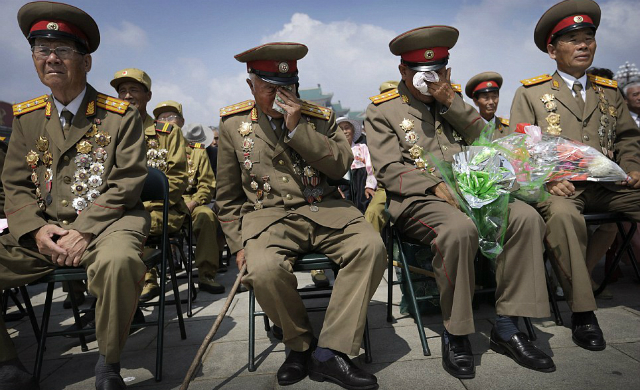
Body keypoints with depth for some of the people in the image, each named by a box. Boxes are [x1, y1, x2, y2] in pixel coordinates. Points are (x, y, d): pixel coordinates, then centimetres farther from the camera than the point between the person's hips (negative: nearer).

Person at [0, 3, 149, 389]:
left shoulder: (121, 115, 0)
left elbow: (127, 183, -7)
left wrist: (84, 230, -17)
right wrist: (36, 230, -8)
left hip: (108, 222, -5)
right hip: (43, 229, 5)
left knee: (118, 261, -37)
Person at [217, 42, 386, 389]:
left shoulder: (319, 117, 10)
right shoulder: (234, 125, 8)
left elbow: (341, 165, -3)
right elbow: (227, 197, 12)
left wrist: (297, 128, -11)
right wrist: (239, 244, 2)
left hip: (323, 211, 2)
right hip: (268, 215, -1)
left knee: (371, 247, -25)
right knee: (264, 269, -33)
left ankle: (329, 352, -14)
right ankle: (301, 345, -2)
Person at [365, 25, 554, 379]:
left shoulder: (453, 101, 22)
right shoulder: (382, 110, 5)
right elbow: (388, 170, -6)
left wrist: (451, 102, -1)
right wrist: (437, 187, -20)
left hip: (467, 190, 5)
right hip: (417, 200, -5)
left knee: (525, 216, -21)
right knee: (460, 229, -36)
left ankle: (506, 327, -12)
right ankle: (455, 334, -15)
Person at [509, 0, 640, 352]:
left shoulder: (609, 91, 22)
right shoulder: (530, 93, 8)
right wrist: (546, 178, -16)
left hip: (605, 184, 5)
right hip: (556, 187, -4)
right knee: (562, 214, -37)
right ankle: (582, 314, -27)